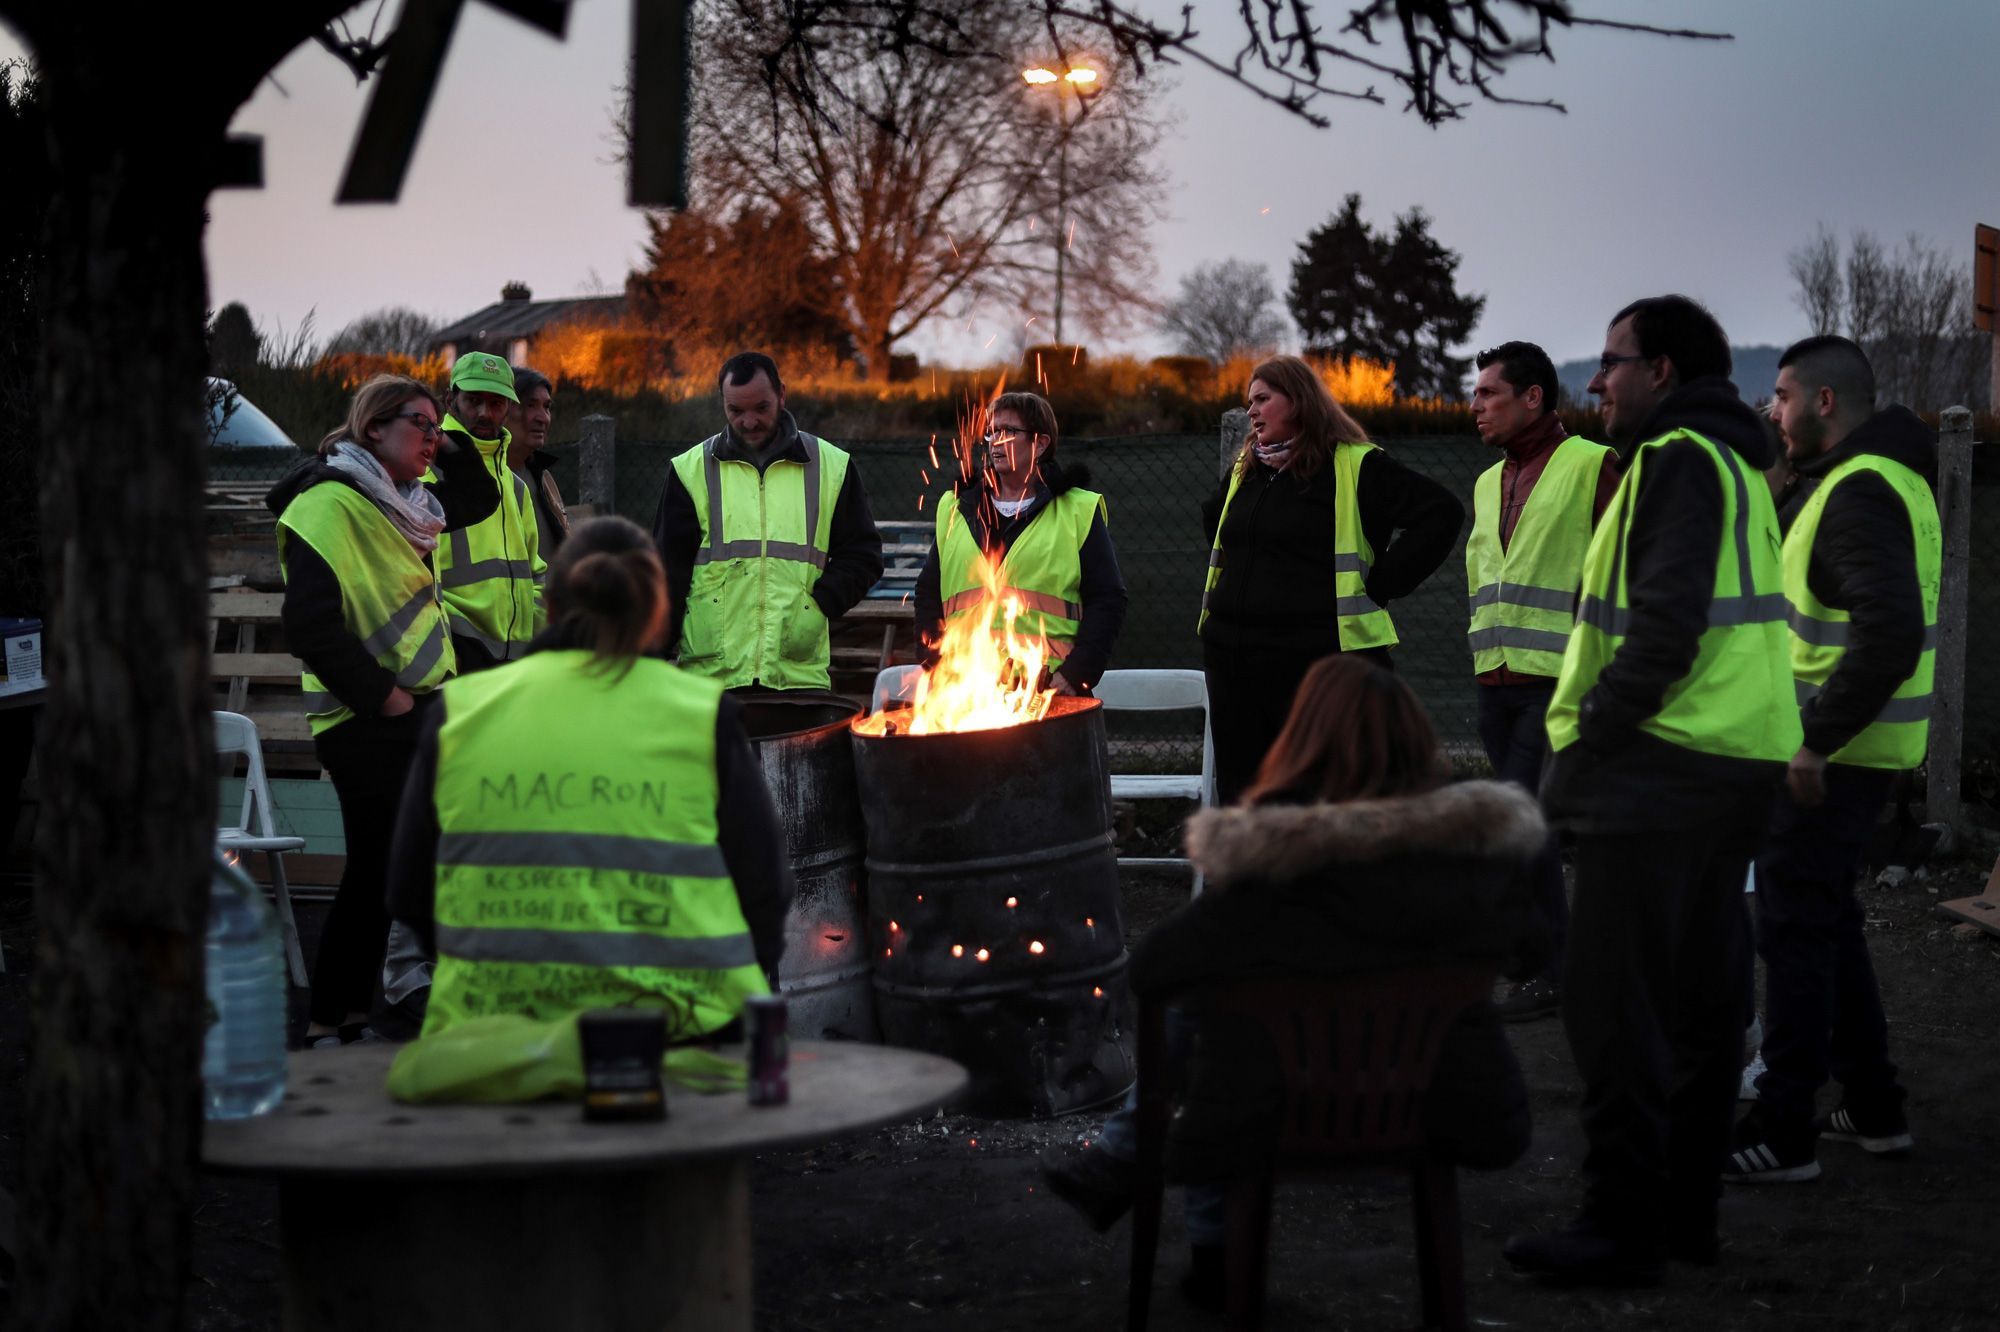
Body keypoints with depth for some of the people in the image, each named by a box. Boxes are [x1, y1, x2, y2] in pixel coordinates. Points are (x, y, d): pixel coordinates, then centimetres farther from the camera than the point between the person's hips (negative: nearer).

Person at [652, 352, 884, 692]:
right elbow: (668, 568, 7)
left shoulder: (831, 467, 9)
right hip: (708, 671, 0)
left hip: (800, 674, 0)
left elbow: (863, 553, 12)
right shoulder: (691, 470, 8)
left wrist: (820, 606, -5)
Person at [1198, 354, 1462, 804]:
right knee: (1240, 797, 9)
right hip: (1232, 660, 7)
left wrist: (1381, 584, -13)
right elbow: (1214, 519, 37)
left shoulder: (1356, 467, -7)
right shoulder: (1244, 469, 15)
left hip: (1324, 661, -7)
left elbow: (1442, 512, -14)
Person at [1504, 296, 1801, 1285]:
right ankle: (1686, 1212, 21)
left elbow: (1666, 627, -21)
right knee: (1701, 998, 14)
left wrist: (1583, 748, -15)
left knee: (1613, 1006, -6)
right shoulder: (1734, 461, 19)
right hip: (1739, 760, 10)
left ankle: (1621, 1229, -5)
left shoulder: (1678, 459, -12)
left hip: (1661, 766, -10)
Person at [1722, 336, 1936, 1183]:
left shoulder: (1860, 494, -19)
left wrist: (1817, 741, -26)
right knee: (1826, 920, 19)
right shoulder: (1880, 477, 14)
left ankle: (1783, 1134, -2)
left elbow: (1890, 634, -30)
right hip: (1845, 742, 10)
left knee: (1794, 926, -6)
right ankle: (1873, 1108, 27)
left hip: (1833, 753, -10)